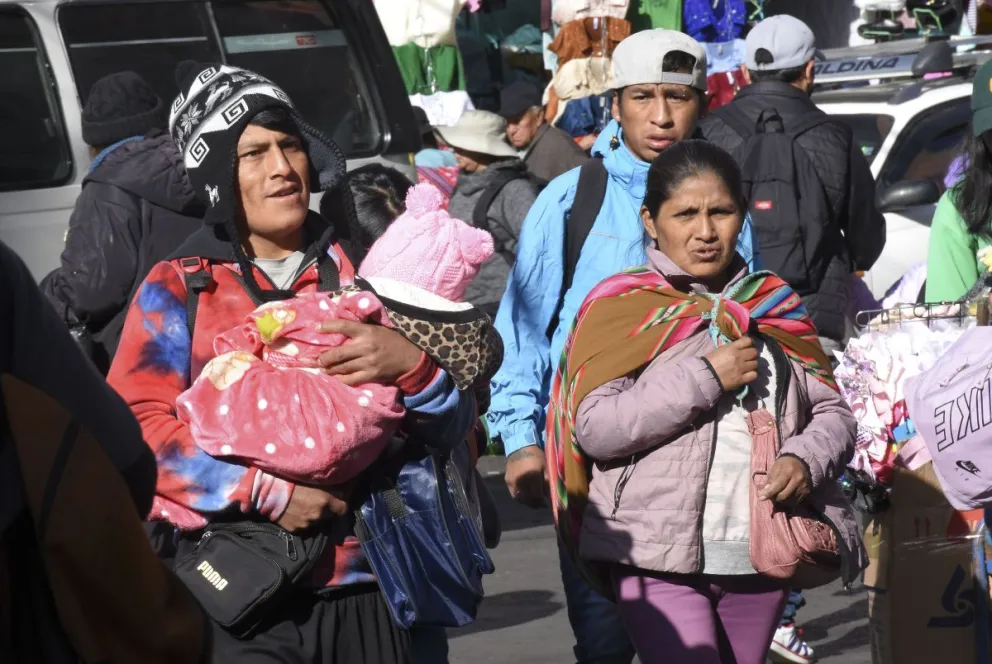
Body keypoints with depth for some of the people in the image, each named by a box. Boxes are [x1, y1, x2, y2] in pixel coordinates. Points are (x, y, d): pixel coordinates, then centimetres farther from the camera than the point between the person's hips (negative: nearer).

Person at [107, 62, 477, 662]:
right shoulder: (176, 291, 4)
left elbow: (455, 425, 8)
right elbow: (138, 428, -10)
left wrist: (410, 364, -13)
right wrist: (267, 493, -17)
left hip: (361, 589, 3)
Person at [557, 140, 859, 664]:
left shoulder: (776, 307, 14)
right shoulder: (620, 306, -1)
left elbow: (833, 413, 14)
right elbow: (595, 428, -13)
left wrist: (805, 460, -8)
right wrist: (706, 377, -15)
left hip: (760, 560, 5)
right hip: (660, 560, -5)